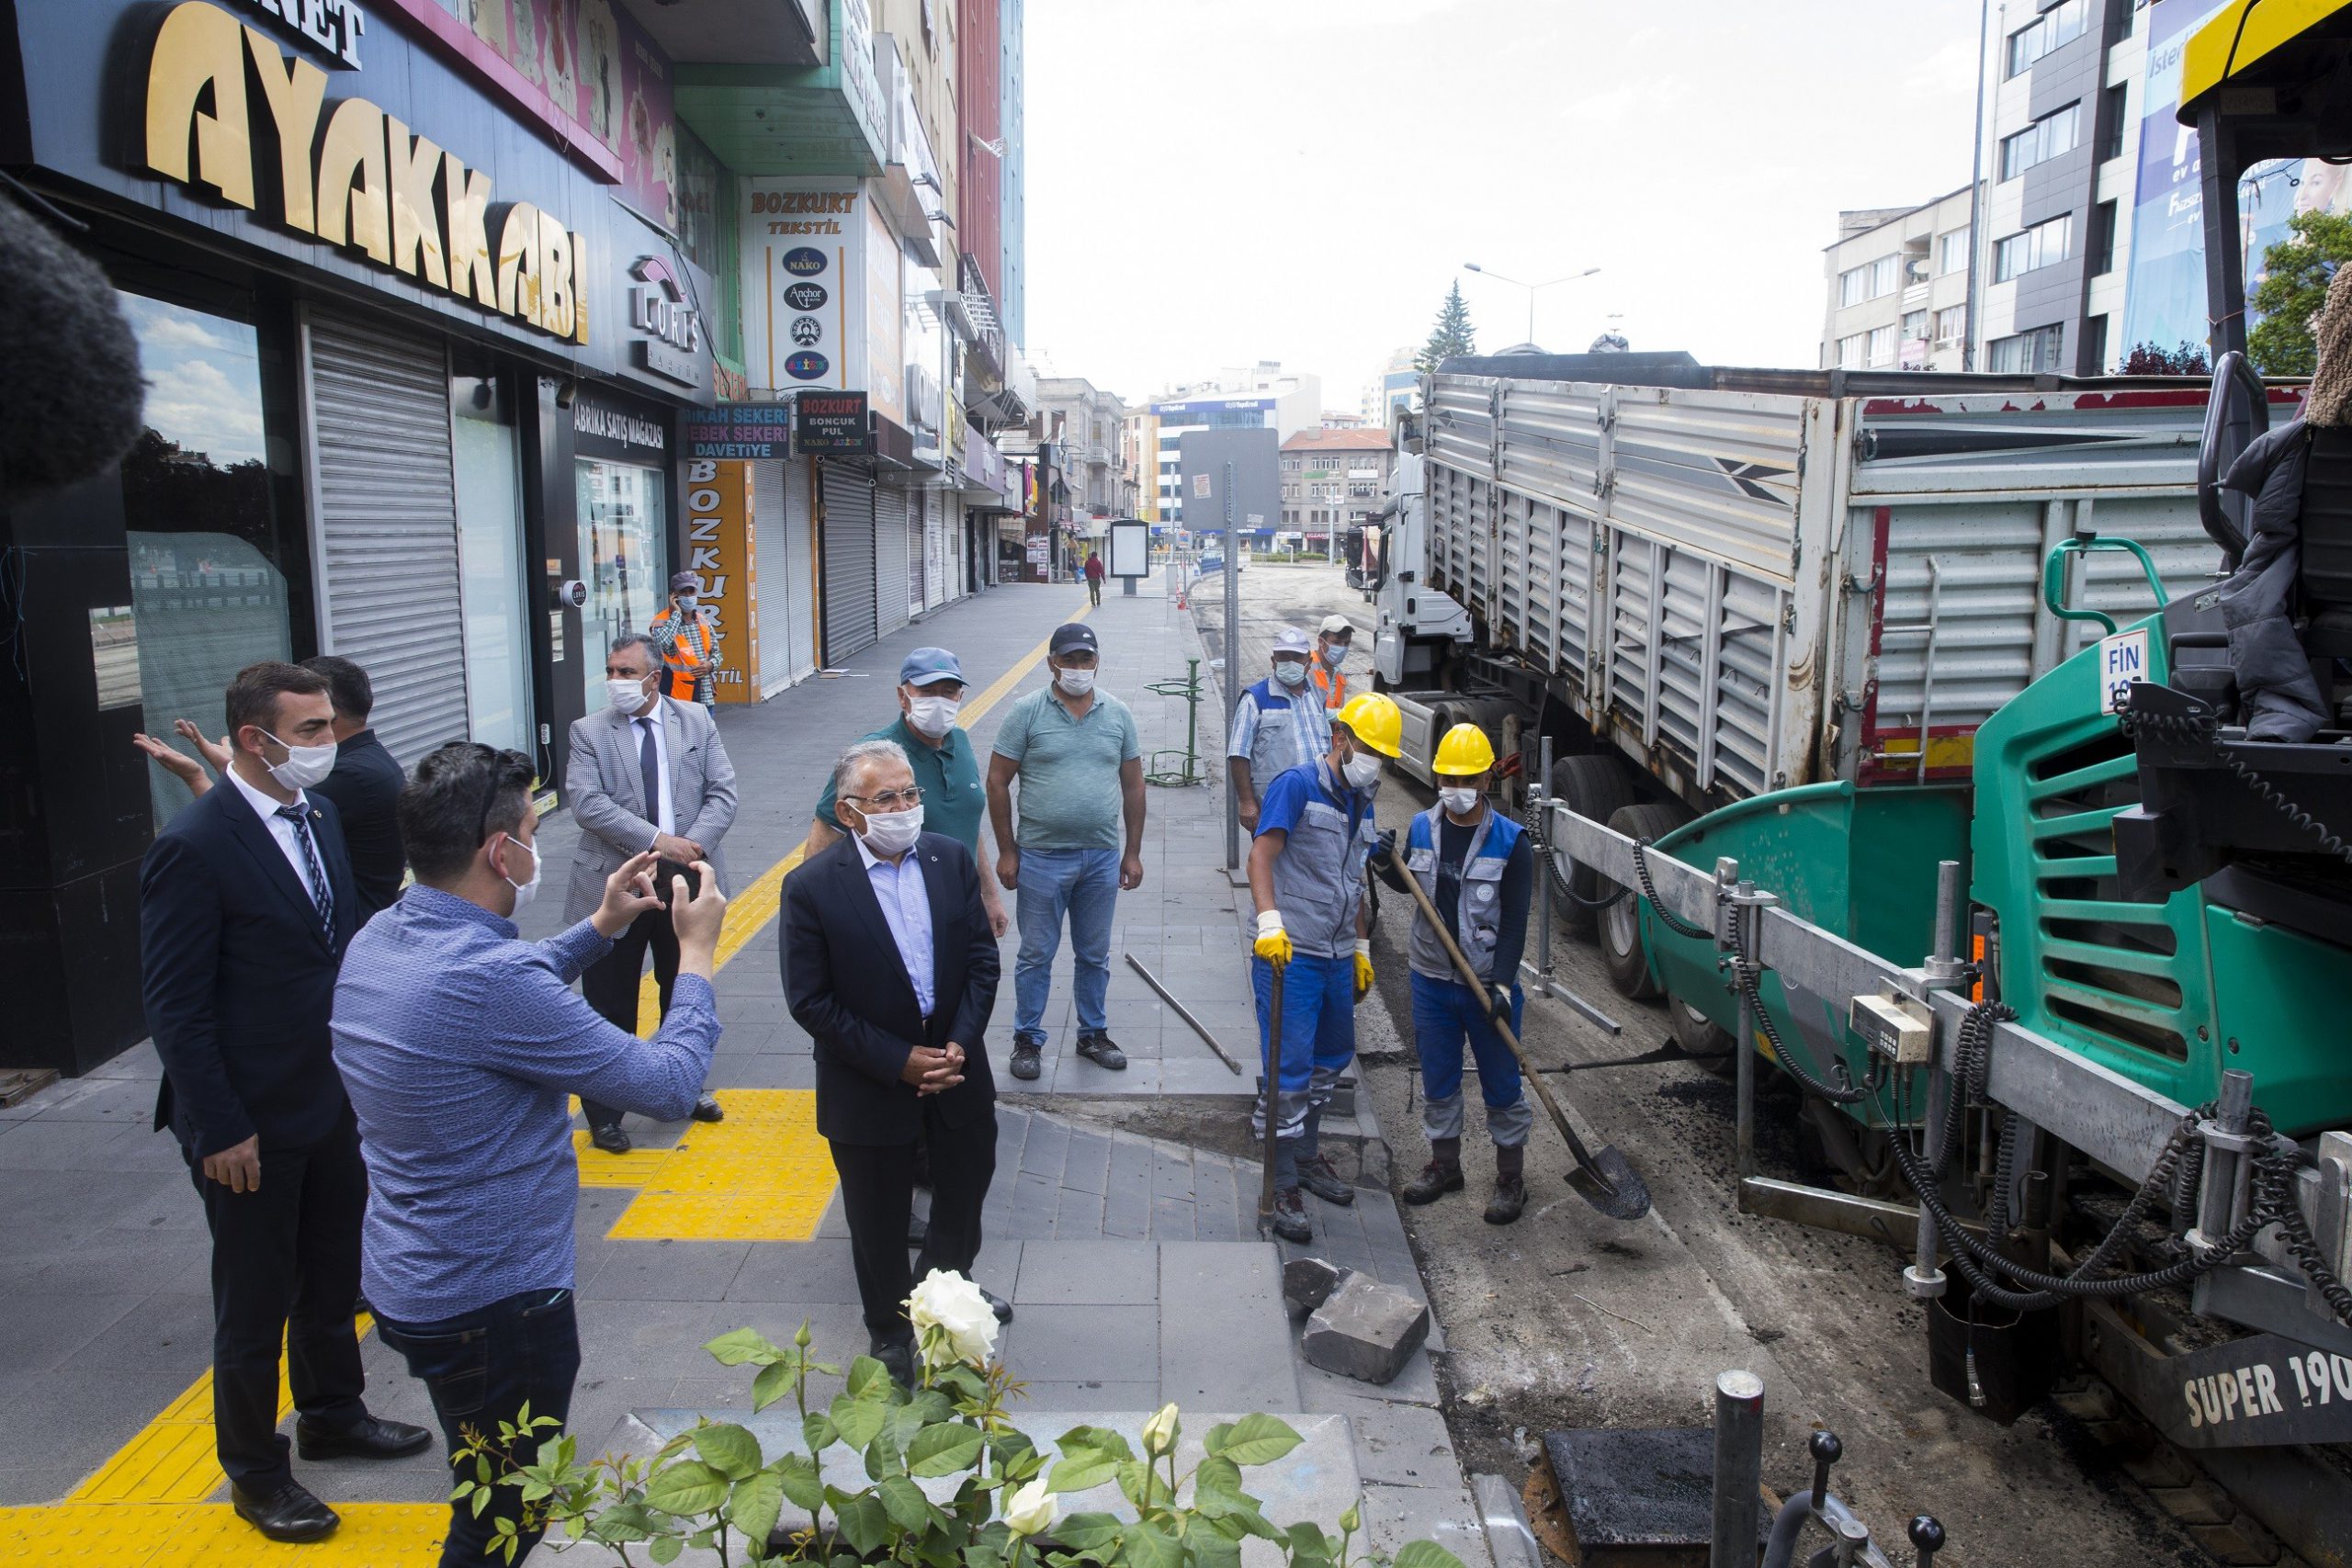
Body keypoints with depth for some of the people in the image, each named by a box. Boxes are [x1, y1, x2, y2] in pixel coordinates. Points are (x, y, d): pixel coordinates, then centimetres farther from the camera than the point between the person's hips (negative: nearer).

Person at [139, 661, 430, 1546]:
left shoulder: (316, 814, 2)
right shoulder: (192, 848, -20)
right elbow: (175, 1006, -18)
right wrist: (221, 1131, -17)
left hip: (337, 1099, 7)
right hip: (253, 1123, -7)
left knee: (333, 1278, 22)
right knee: (255, 1305, 11)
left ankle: (333, 1414, 43)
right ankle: (254, 1471, 31)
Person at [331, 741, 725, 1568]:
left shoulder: (377, 940, -2)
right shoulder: (489, 976, -31)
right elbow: (667, 1084, -24)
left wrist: (600, 927, 11)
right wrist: (696, 955, -10)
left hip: (409, 1277, 9)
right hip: (492, 1303, -9)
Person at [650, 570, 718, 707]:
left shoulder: (703, 622, 12)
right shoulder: (662, 622, -6)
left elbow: (716, 652, 19)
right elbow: (661, 645, -27)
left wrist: (711, 665, -6)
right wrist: (676, 613, -16)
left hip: (705, 696, 6)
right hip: (679, 696, -6)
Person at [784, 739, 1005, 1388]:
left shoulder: (952, 859, -6)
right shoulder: (812, 886, -18)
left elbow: (982, 957, -1)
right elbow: (810, 1001, -16)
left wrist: (961, 1043, -13)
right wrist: (898, 1062, -18)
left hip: (955, 1066, 4)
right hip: (870, 1086, -4)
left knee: (966, 1184, 24)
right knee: (879, 1218, 16)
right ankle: (891, 1328, 42)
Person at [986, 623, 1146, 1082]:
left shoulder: (1117, 714, 4)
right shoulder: (1027, 712, -6)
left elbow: (1133, 786, 9)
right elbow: (998, 781, -4)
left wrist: (1133, 852, 7)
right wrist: (1006, 851, -6)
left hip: (1102, 858, 3)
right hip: (1042, 858, -3)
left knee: (1095, 955, 15)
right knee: (1036, 955, 7)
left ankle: (1093, 1035, 31)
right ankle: (1028, 1040, 22)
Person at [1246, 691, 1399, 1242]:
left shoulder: (1361, 804, 15)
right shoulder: (1297, 786, -10)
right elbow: (1261, 855, -20)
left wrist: (1362, 948, 24)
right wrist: (1270, 921, -33)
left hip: (1337, 957, 9)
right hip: (1289, 954, -8)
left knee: (1333, 1058, 18)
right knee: (1290, 1069, -5)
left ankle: (1305, 1154, 37)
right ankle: (1282, 1188, 5)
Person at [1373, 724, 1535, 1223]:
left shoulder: (1510, 841, -11)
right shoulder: (1422, 827, 1)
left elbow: (1514, 921, -12)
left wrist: (1502, 984, -20)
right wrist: (1384, 865, -4)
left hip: (1488, 986, -4)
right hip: (1432, 980, 4)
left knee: (1502, 1084, 8)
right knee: (1437, 1080, 16)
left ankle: (1511, 1178, 24)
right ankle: (1444, 1164, 34)